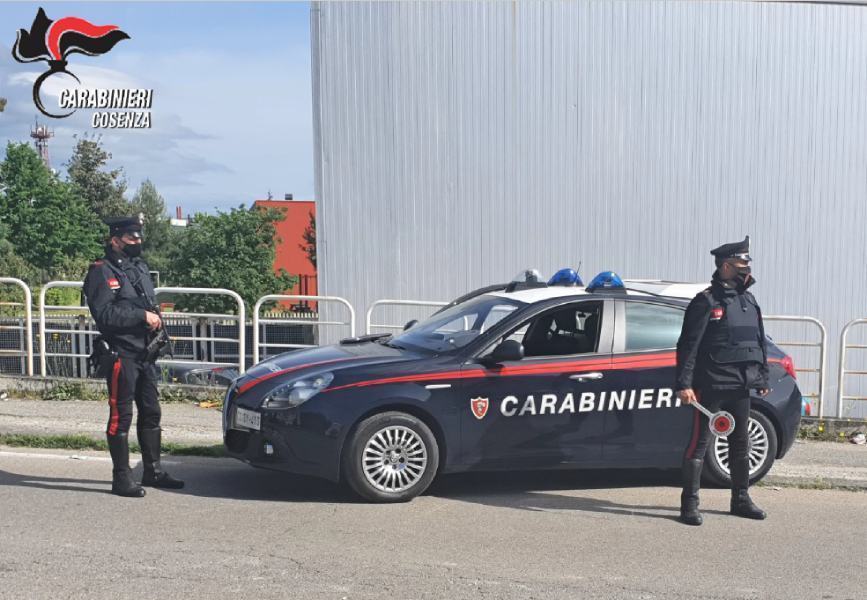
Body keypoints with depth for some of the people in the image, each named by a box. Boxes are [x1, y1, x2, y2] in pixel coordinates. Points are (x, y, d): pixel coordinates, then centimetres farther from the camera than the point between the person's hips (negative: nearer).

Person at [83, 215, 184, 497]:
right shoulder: (102, 271, -9)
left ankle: (153, 471, 24)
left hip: (145, 354, 8)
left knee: (151, 413, 13)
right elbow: (103, 313, -20)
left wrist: (155, 319, 7)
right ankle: (121, 478, 7)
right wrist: (142, 316, -19)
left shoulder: (140, 267, 16)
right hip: (121, 355, -8)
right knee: (121, 416, -1)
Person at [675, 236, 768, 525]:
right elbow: (688, 345, -13)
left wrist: (763, 378, 17)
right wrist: (684, 384, -19)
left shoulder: (749, 301, 14)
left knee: (740, 444, 15)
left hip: (741, 387, 7)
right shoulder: (706, 301, -8)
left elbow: (760, 342, 21)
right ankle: (689, 504, 1)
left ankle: (741, 499, 28)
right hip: (711, 386, -7)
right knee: (700, 443, -4)